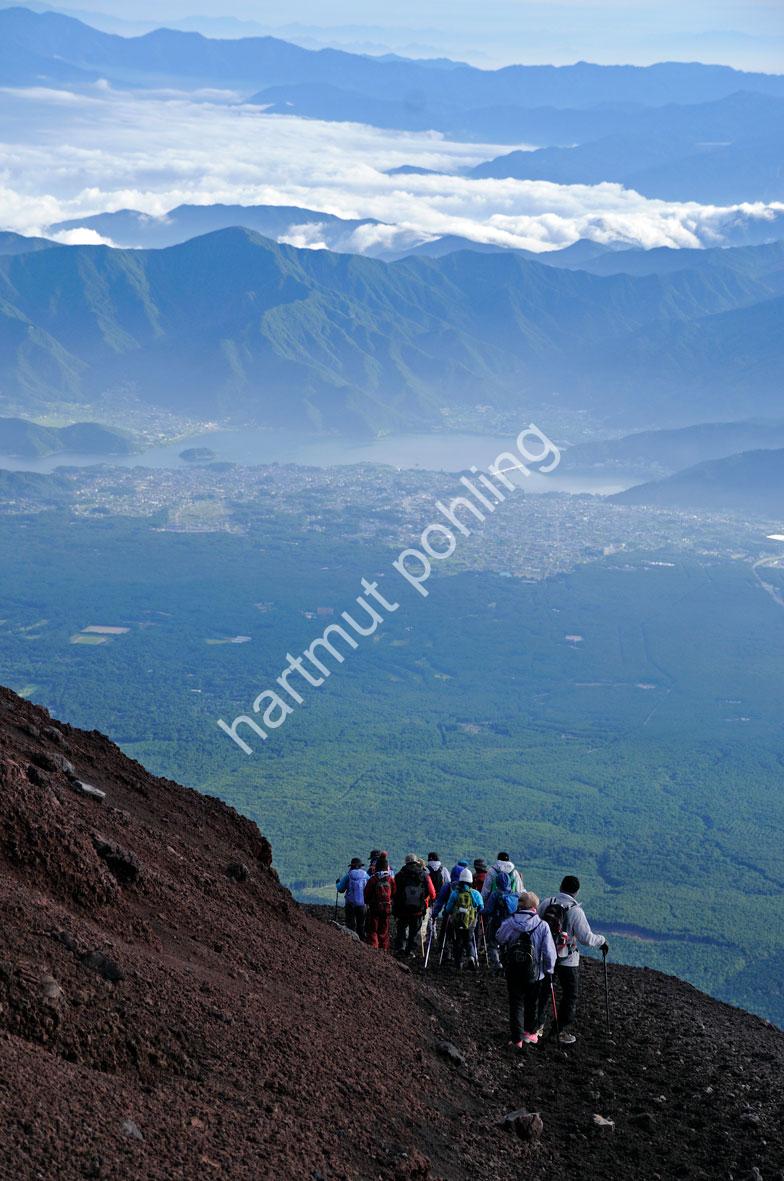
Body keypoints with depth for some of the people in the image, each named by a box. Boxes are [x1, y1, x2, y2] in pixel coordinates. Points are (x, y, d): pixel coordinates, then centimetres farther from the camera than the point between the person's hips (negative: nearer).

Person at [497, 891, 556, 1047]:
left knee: (516, 1004, 14)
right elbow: (549, 952, -12)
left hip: (512, 972, 1)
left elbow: (500, 941, 5)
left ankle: (517, 1039, 15)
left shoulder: (507, 923, -11)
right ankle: (530, 1033, 35)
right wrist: (549, 970, 3)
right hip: (535, 974, -1)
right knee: (533, 1004, 21)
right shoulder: (542, 926, -16)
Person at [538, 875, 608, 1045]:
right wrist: (602, 941, 0)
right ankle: (563, 1032, 13)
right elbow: (587, 938, -18)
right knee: (570, 995, 11)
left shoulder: (546, 903, -3)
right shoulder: (575, 910, -16)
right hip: (567, 960, -4)